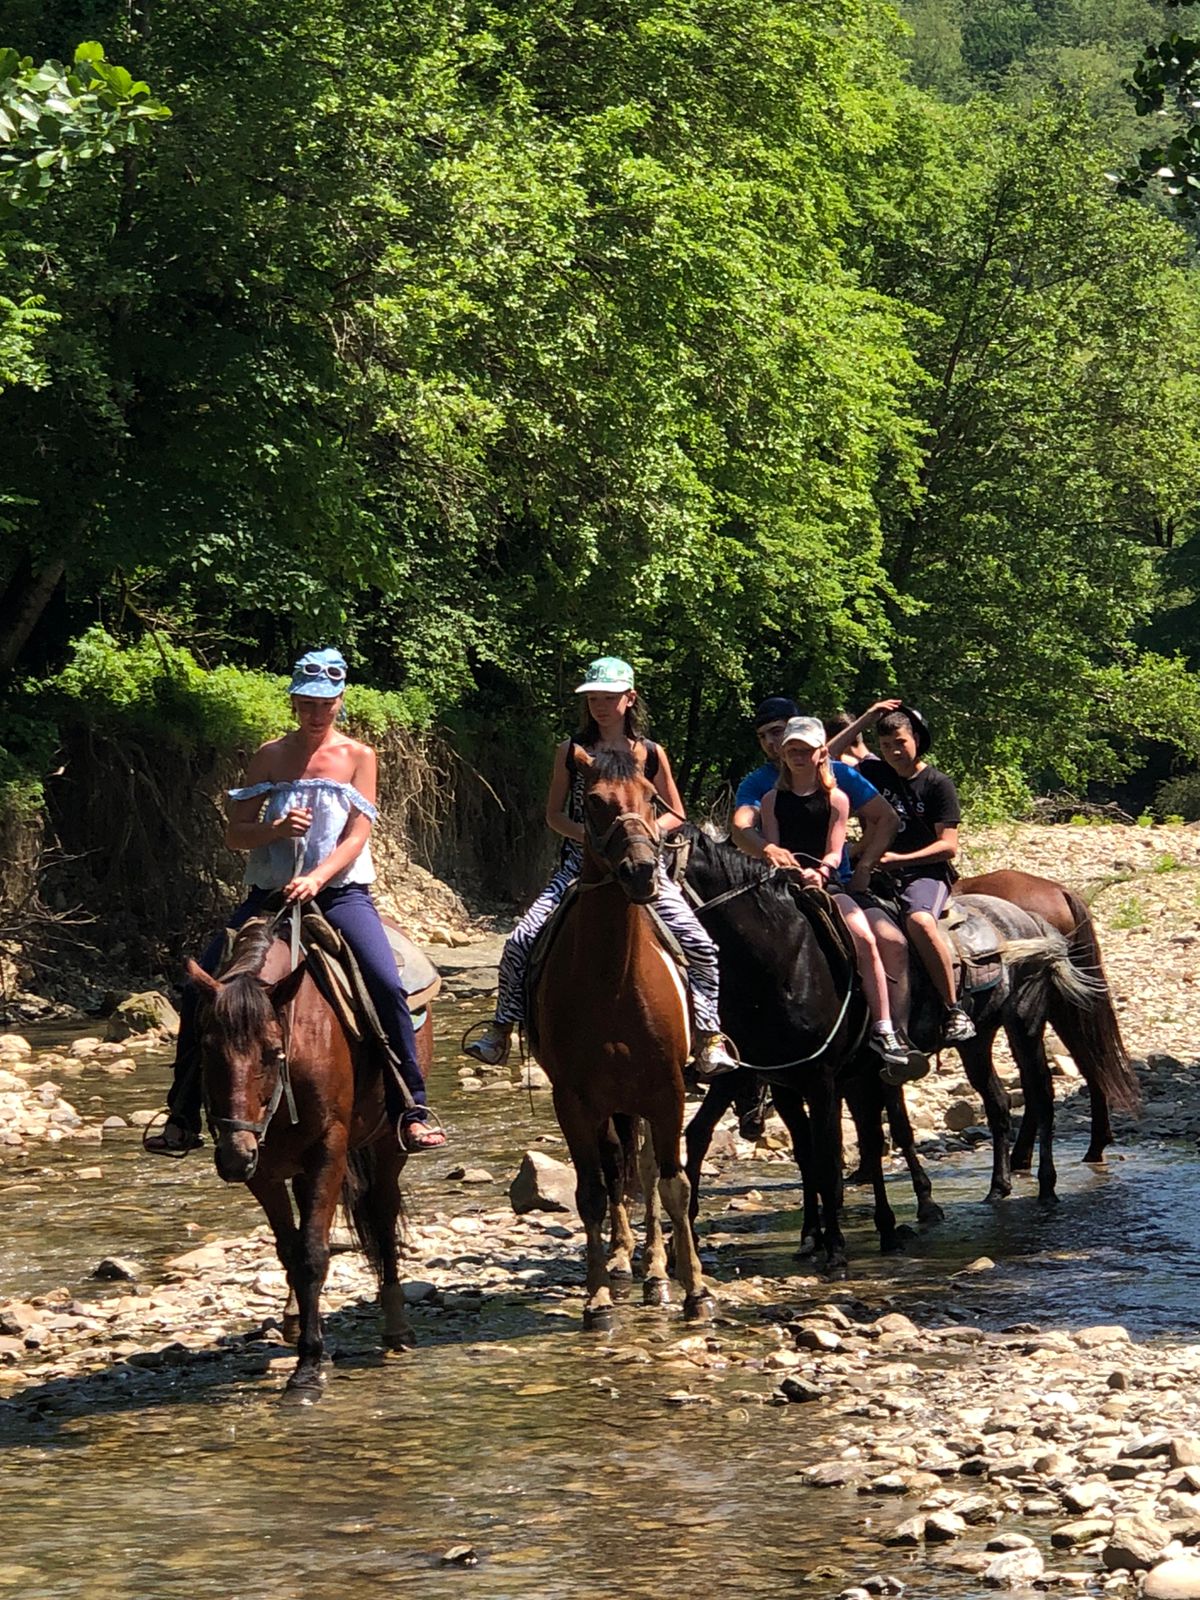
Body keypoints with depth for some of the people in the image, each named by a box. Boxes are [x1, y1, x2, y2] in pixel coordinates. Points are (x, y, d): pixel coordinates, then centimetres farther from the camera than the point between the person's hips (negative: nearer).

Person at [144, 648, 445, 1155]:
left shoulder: (358, 757, 4)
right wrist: (277, 828, -16)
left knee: (387, 986, -25)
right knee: (199, 991, -7)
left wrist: (316, 879, -22)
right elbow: (235, 834, 5)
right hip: (269, 894, 2)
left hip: (340, 892, -2)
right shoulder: (269, 757, 8)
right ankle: (183, 1118, 3)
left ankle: (412, 1112, -18)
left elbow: (357, 837, -6)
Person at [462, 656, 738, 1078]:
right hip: (582, 864, 0)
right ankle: (501, 1029, 1)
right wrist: (587, 834, -11)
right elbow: (554, 814, 9)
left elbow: (676, 815, 10)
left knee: (699, 944, -17)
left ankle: (709, 1036, -5)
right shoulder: (571, 752, 5)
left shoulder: (651, 754, 5)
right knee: (521, 941, -15)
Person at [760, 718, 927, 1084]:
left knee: (864, 939, -25)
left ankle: (883, 1031, -26)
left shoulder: (836, 799, 10)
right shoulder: (773, 800, 12)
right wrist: (796, 871, -15)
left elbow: (834, 853, 4)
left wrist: (818, 871, -18)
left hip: (827, 884, 0)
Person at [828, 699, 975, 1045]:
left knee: (919, 920, -36)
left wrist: (901, 859, -16)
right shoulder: (874, 773, 12)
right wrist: (864, 721, 8)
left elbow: (949, 846, -6)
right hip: (880, 873, 4)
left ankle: (954, 1010, -26)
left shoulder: (938, 784, -1)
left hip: (926, 872, -4)